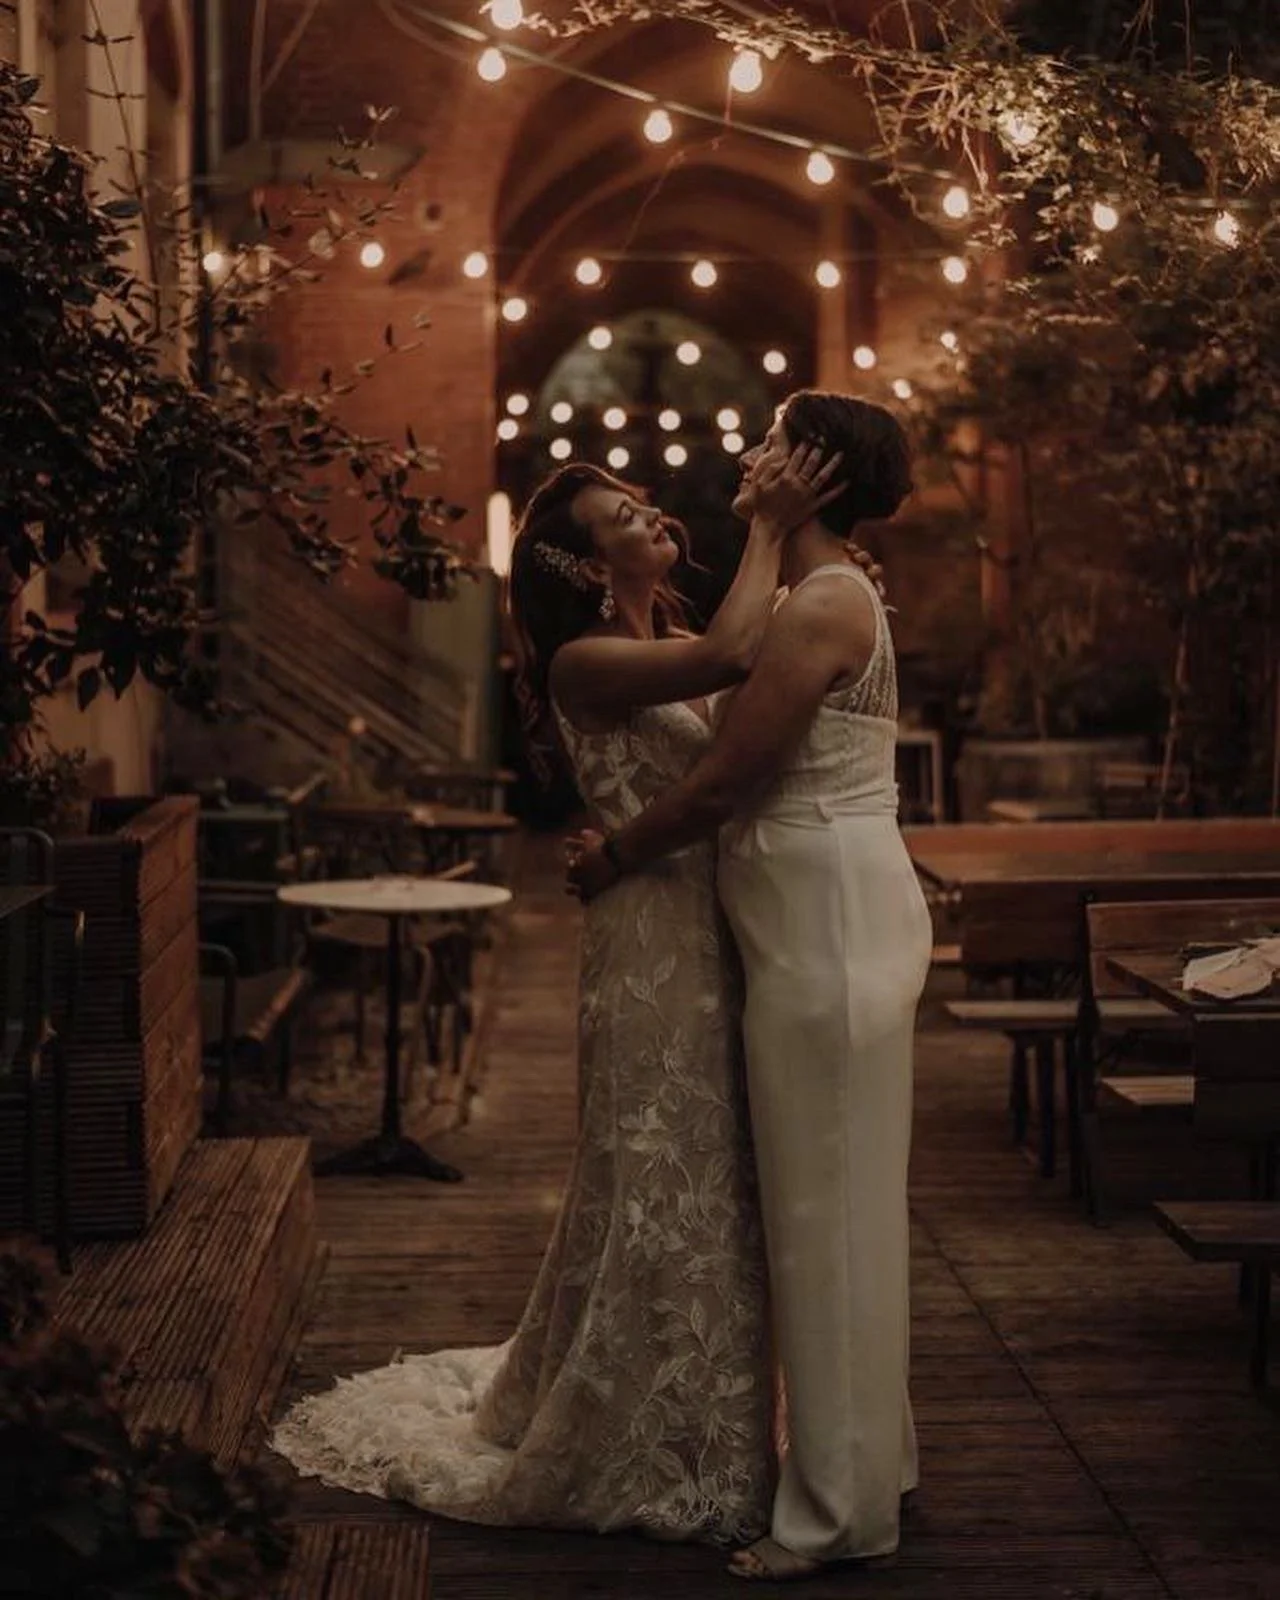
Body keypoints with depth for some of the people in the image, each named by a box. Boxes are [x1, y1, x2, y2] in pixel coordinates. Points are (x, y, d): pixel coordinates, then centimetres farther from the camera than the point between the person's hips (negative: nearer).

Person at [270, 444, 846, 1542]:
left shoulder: (674, 650, 16)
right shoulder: (584, 663, -12)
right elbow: (731, 656, -27)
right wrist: (769, 529, -17)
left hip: (719, 934, 8)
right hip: (656, 943, -8)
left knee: (715, 1186, 15)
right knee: (659, 1189, 1)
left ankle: (715, 1427, 29)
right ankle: (647, 1451, 16)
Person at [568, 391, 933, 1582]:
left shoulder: (823, 605, -16)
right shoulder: (831, 599, 16)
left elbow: (726, 781, -18)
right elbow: (759, 777, 16)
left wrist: (613, 859, -5)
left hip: (831, 928, -10)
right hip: (830, 921, 10)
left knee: (827, 1209, -3)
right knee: (840, 1203, 16)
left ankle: (840, 1509, 7)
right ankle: (875, 1459, 27)